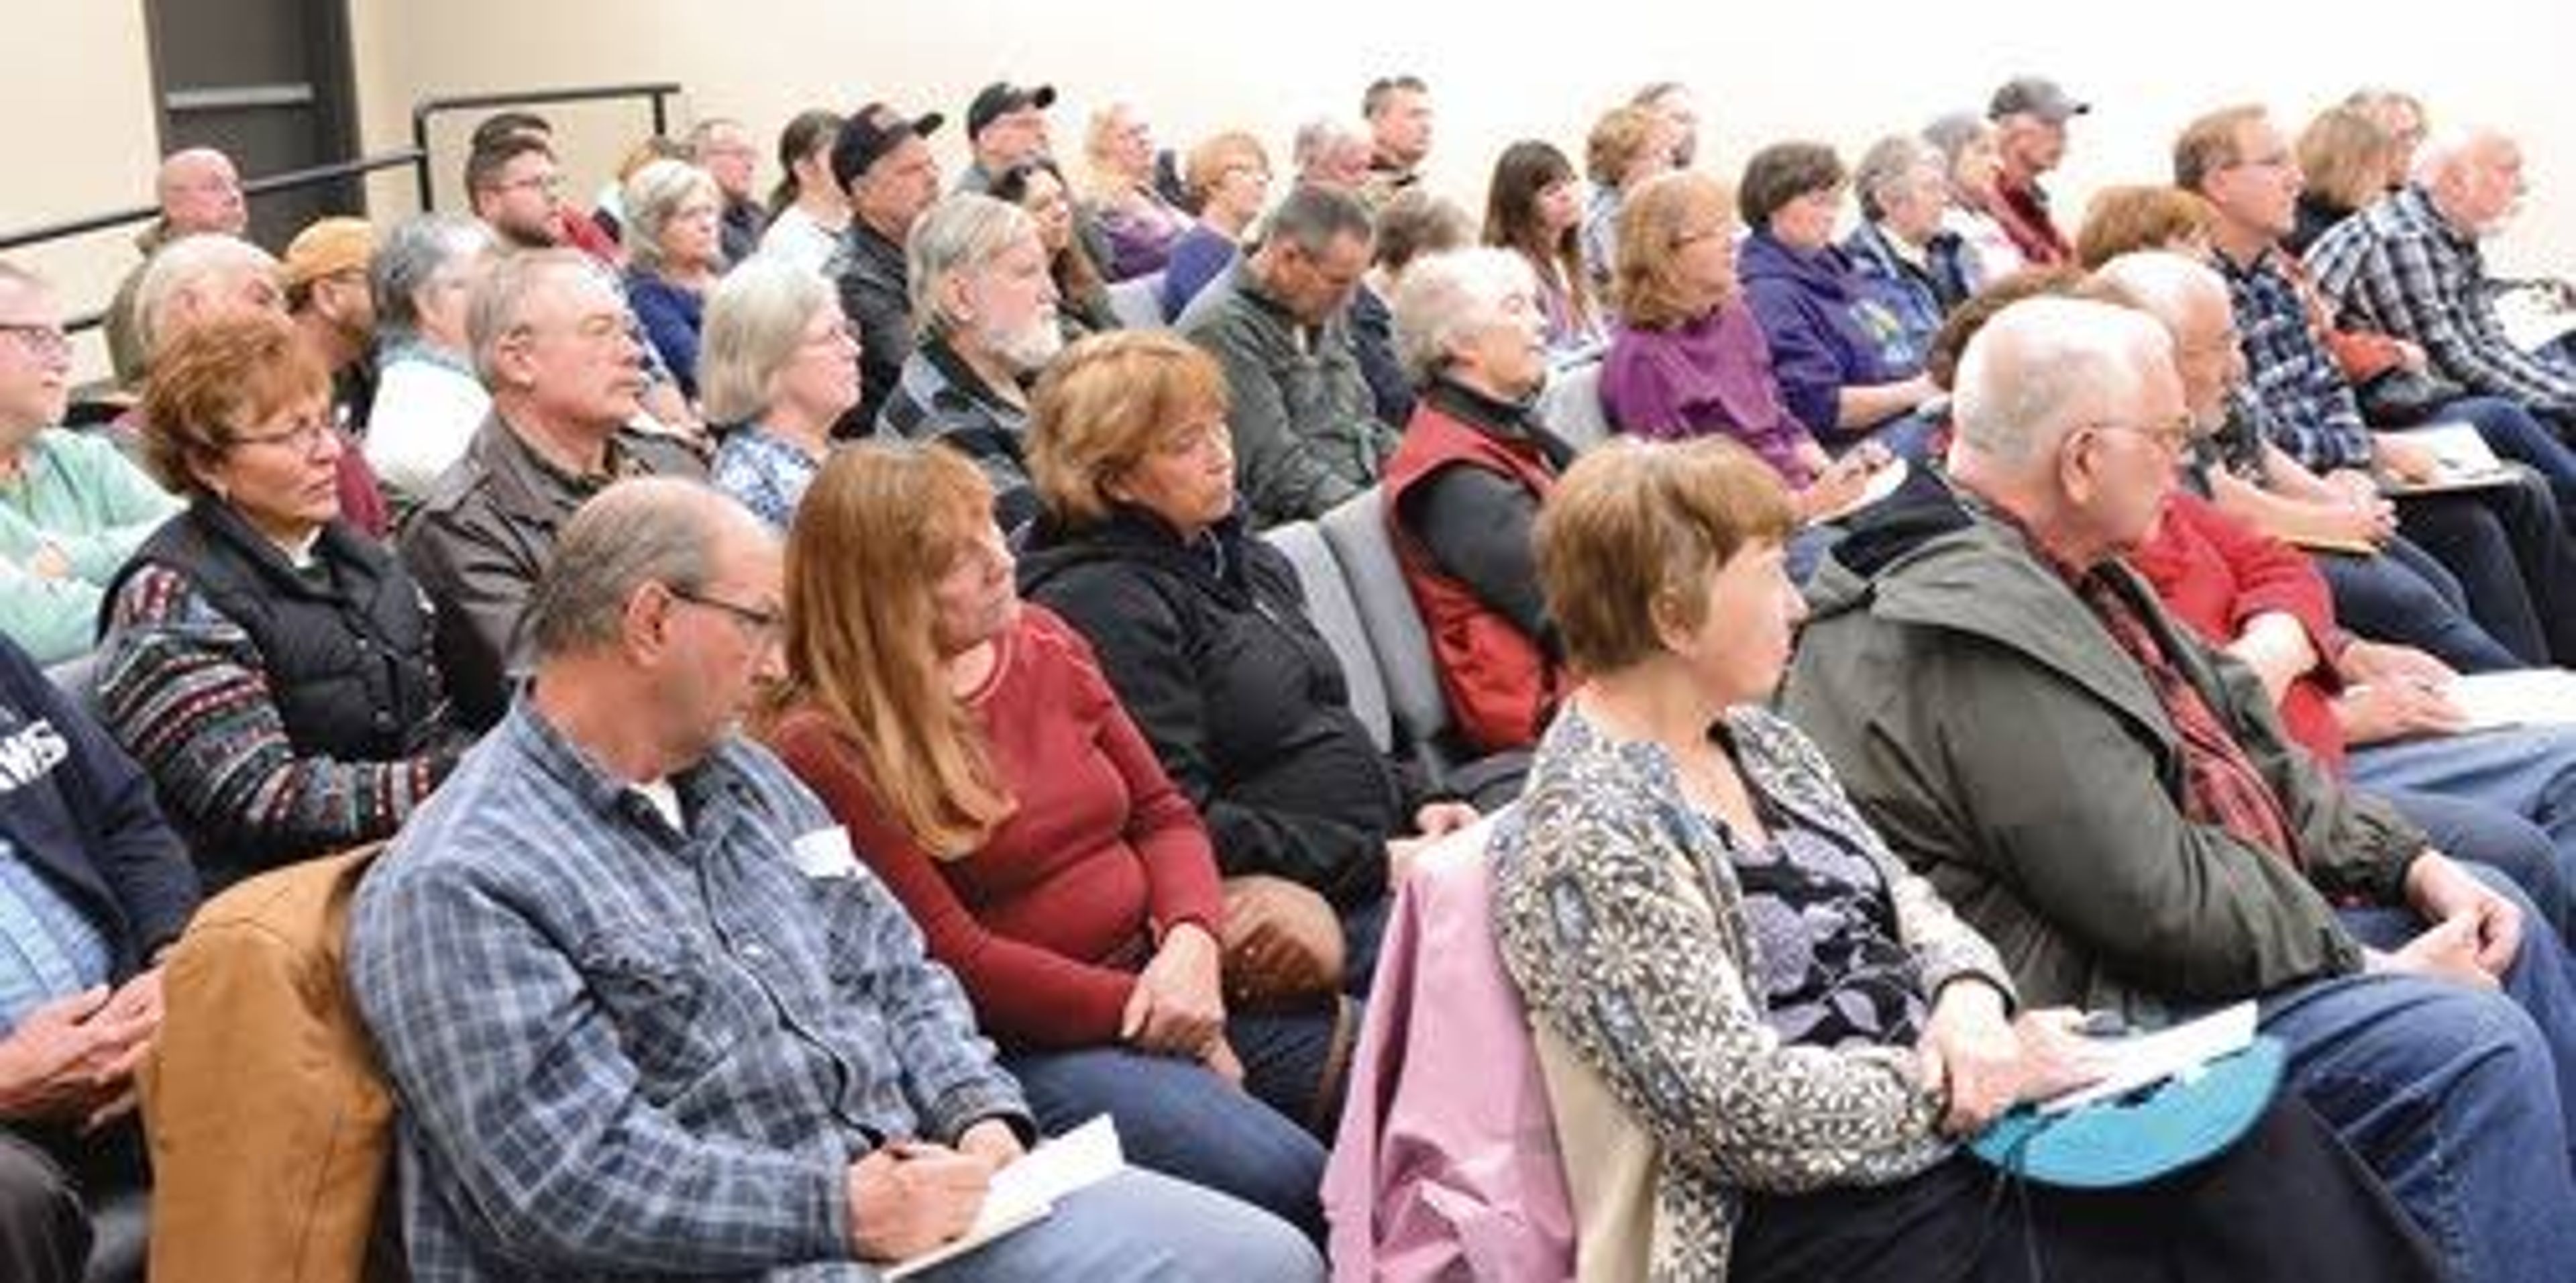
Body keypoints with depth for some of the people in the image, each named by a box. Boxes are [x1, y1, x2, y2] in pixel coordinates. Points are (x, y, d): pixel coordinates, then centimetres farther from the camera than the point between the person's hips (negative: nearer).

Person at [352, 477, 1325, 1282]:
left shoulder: (747, 777, 17)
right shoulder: (459, 886, -10)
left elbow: (896, 971, 18)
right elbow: (570, 1183, -18)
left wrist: (979, 1108, -1)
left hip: (916, 1186, 8)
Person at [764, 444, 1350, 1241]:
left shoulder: (1043, 643, 8)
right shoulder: (825, 749, -13)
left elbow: (1163, 813, 11)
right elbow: (953, 959, -15)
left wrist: (1193, 942, -9)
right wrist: (1144, 1013, -14)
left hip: (1160, 976, 7)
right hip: (1029, 1045, -7)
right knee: (1286, 1176, -26)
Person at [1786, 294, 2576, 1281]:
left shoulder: (2065, 573, 10)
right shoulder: (1978, 638, -25)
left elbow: (2237, 736, 16)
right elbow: (2157, 898, -26)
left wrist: (2415, 865, 6)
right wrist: (2371, 969, -14)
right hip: (2088, 1007, -11)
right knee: (2477, 1050, -21)